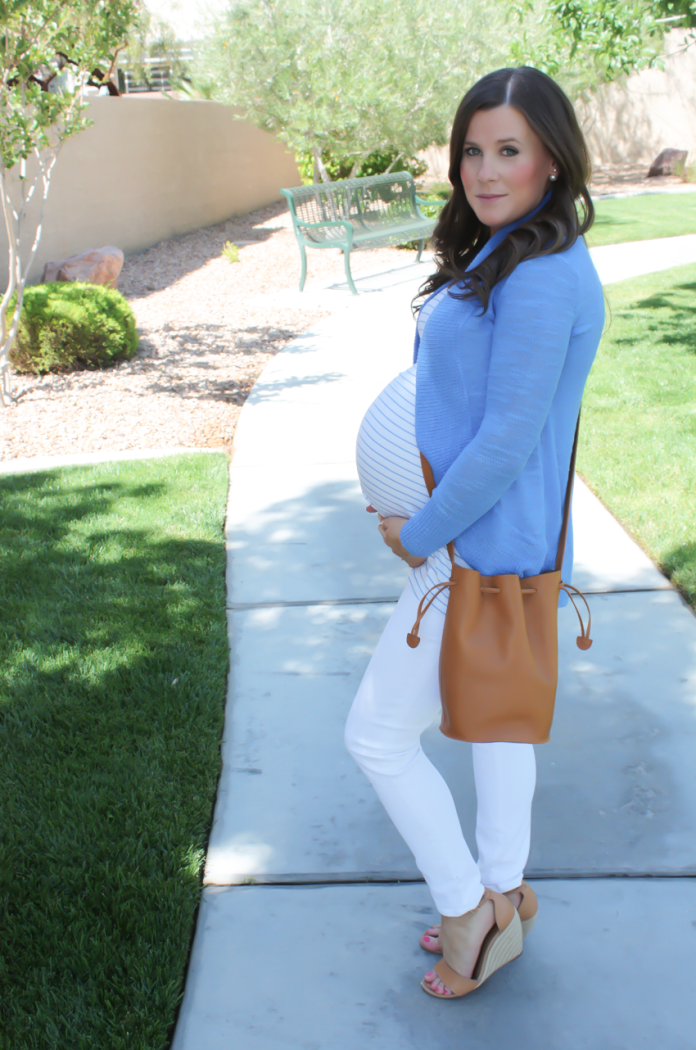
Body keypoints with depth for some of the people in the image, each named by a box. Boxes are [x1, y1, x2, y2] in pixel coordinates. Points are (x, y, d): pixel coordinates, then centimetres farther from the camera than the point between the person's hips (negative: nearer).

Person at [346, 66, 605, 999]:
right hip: (479, 535, 10)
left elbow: (508, 440, -25)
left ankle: (473, 913, 20)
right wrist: (424, 508, 3)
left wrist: (420, 533, -14)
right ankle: (500, 897, 40)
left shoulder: (541, 281, -24)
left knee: (378, 734, 2)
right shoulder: (499, 256, 8)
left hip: (485, 548, -10)